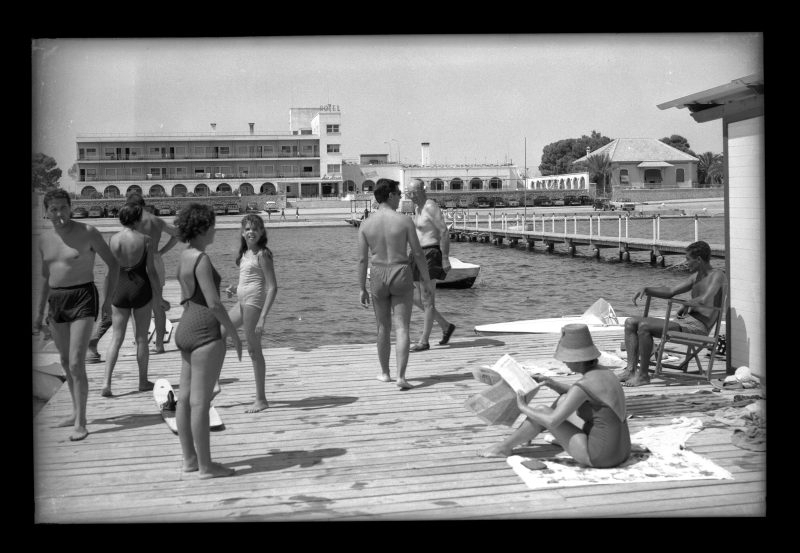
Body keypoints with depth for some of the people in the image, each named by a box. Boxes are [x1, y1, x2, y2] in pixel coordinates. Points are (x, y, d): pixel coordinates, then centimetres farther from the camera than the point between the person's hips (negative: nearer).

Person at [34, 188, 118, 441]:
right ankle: (77, 412, 31)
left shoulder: (87, 232, -9)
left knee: (76, 364, -12)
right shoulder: (45, 240, 8)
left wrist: (107, 297, -10)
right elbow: (46, 278, 19)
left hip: (83, 299, -6)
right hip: (56, 300, 6)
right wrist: (40, 313, 20)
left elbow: (112, 264, -3)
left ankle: (80, 423, -5)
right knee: (65, 361, 15)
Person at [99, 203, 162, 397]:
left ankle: (106, 382, -2)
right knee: (141, 338, 10)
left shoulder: (113, 239, -3)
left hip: (119, 291, 2)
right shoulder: (145, 240, -9)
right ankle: (143, 382, 20)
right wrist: (158, 293, 3)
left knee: (116, 338, 8)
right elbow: (151, 271, -9)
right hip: (140, 290, -2)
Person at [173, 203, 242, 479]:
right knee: (200, 401, -5)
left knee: (185, 398, 13)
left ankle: (189, 459, 22)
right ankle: (205, 465, 3)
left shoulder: (185, 256, 12)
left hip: (186, 329, 10)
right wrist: (234, 334, -12)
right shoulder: (201, 260, -16)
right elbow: (214, 303, -21)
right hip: (205, 333, -10)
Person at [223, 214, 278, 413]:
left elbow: (272, 287, -17)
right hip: (242, 302, 9)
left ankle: (261, 400, 5)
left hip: (254, 302, -9)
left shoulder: (262, 254, -13)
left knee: (254, 350, -4)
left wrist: (263, 316, -23)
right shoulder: (246, 253, 12)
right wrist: (234, 288, 5)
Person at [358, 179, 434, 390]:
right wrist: (427, 279, 6)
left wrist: (362, 289, 5)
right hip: (401, 276, -2)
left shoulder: (366, 224, -3)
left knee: (383, 327, 16)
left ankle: (385, 373, 28)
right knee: (401, 328, -1)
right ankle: (401, 376, -12)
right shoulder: (404, 221, -9)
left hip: (378, 277, 2)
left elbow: (362, 259, -3)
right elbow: (418, 253, -5)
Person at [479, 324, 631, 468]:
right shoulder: (604, 373, 6)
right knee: (563, 400, 20)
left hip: (599, 457, -8)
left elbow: (552, 422, -20)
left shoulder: (583, 384, -21)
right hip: (619, 452, 8)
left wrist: (524, 408, -4)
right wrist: (549, 382, 14)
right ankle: (526, 435, 38)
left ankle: (505, 447, 21)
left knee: (541, 410, 1)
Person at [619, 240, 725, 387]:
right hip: (683, 321, 10)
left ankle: (643, 375, -17)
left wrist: (686, 305, -7)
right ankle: (631, 369, -10)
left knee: (644, 326, -27)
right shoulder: (697, 276, 22)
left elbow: (705, 300, -24)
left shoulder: (717, 275, -7)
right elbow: (670, 291, 25)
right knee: (630, 322, 2)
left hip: (697, 326, -10)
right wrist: (646, 289, 10)